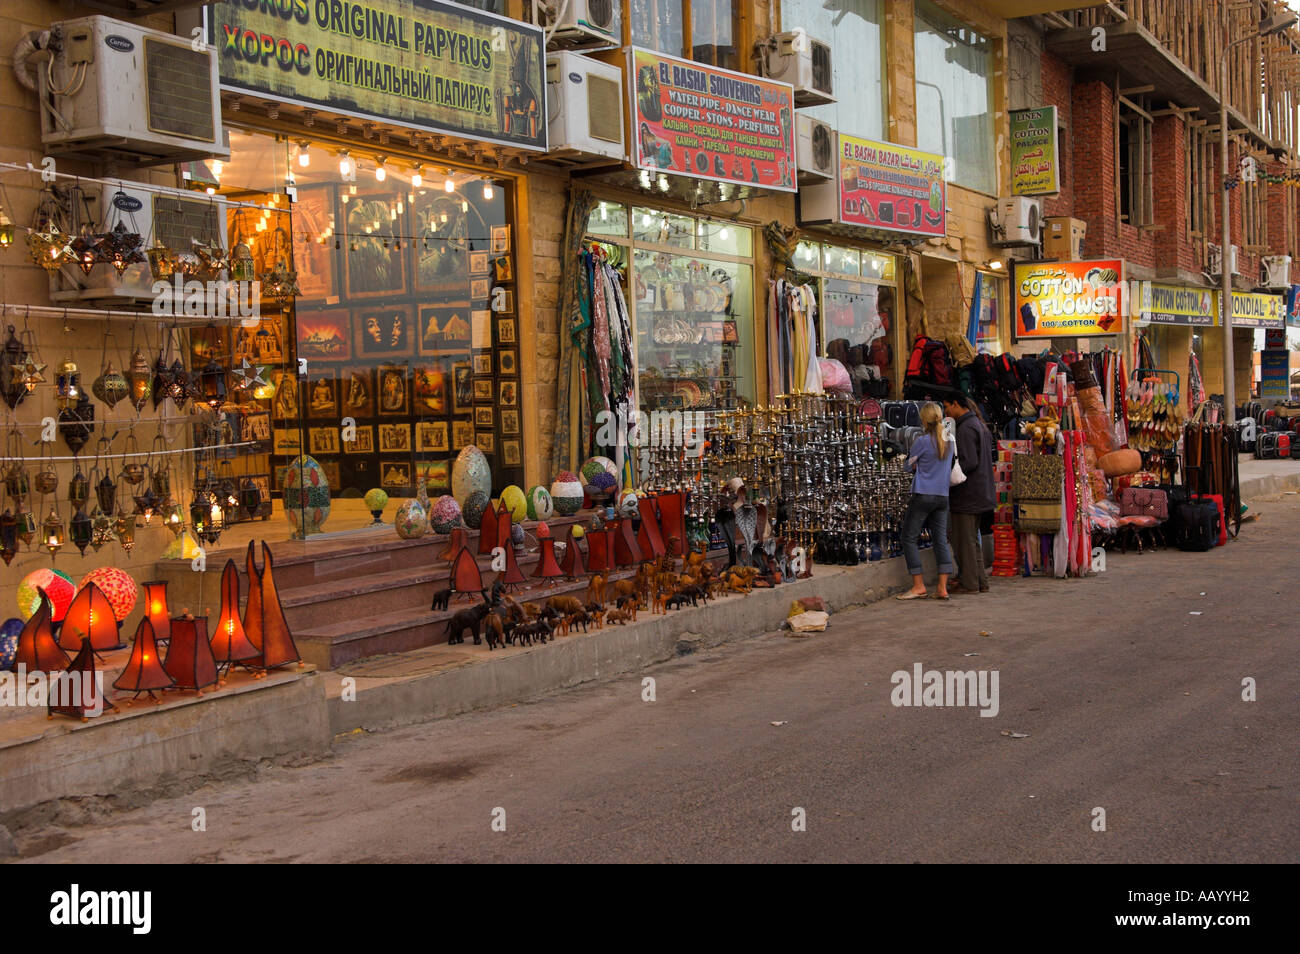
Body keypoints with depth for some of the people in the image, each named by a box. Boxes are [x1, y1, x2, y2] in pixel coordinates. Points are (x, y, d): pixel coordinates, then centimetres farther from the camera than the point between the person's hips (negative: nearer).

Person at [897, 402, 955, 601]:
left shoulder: (922, 441, -10)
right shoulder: (948, 442, 8)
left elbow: (911, 464, 1)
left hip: (923, 495, -6)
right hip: (942, 495, 6)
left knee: (909, 538, 3)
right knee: (941, 540, 6)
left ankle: (919, 586, -1)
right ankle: (942, 587, 0)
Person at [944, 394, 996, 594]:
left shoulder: (965, 428, -15)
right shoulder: (980, 426, 16)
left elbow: (969, 462, -23)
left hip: (967, 494, -10)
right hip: (981, 493, 10)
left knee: (964, 540, -4)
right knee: (972, 539, 16)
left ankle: (969, 583, -1)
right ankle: (981, 581, 18)